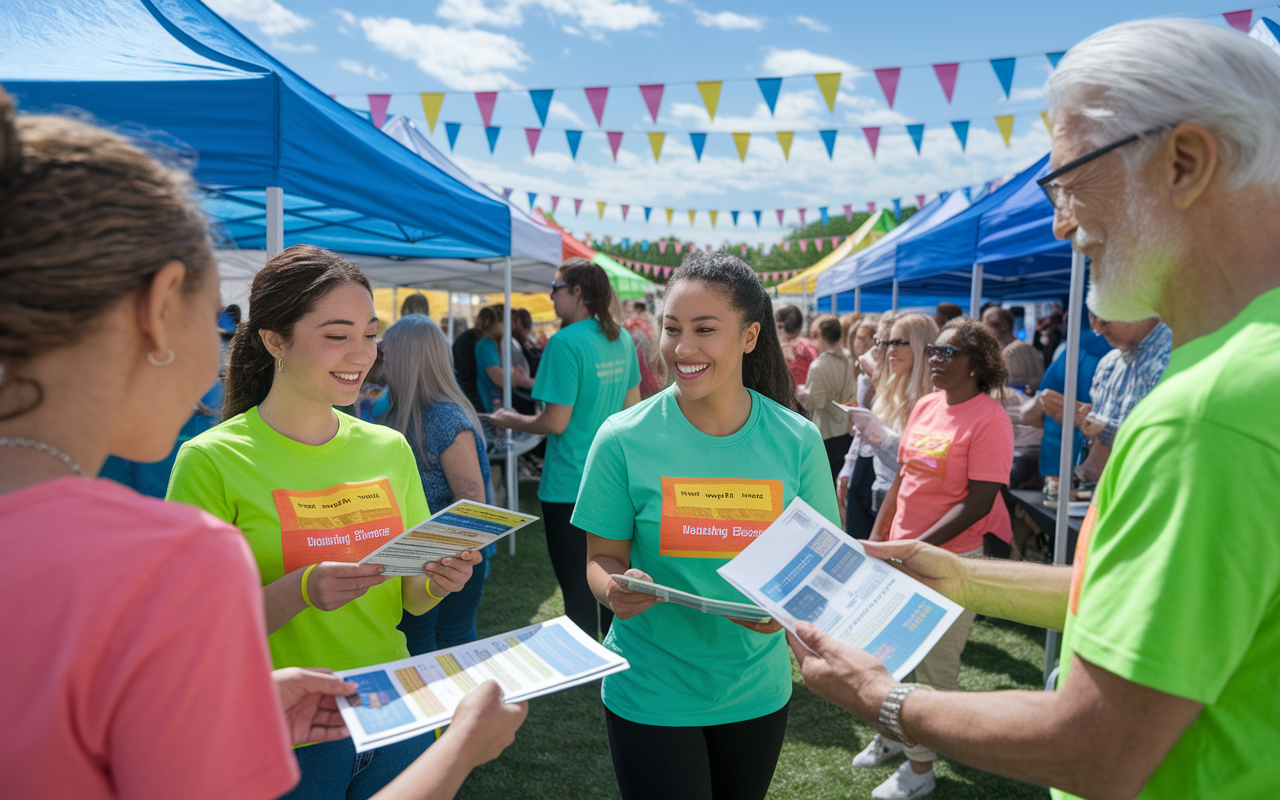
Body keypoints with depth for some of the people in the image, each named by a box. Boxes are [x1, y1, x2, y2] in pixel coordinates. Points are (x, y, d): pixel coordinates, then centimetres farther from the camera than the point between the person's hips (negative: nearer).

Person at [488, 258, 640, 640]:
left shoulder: (565, 343, -18)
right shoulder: (621, 338, 5)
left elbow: (555, 422, -18)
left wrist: (509, 420, -2)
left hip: (569, 486, -8)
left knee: (577, 587, 4)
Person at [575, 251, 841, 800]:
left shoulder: (797, 441, -8)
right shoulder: (624, 439, -13)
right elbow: (603, 558, -4)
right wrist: (615, 590, -26)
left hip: (757, 688, 3)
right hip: (650, 692, -2)